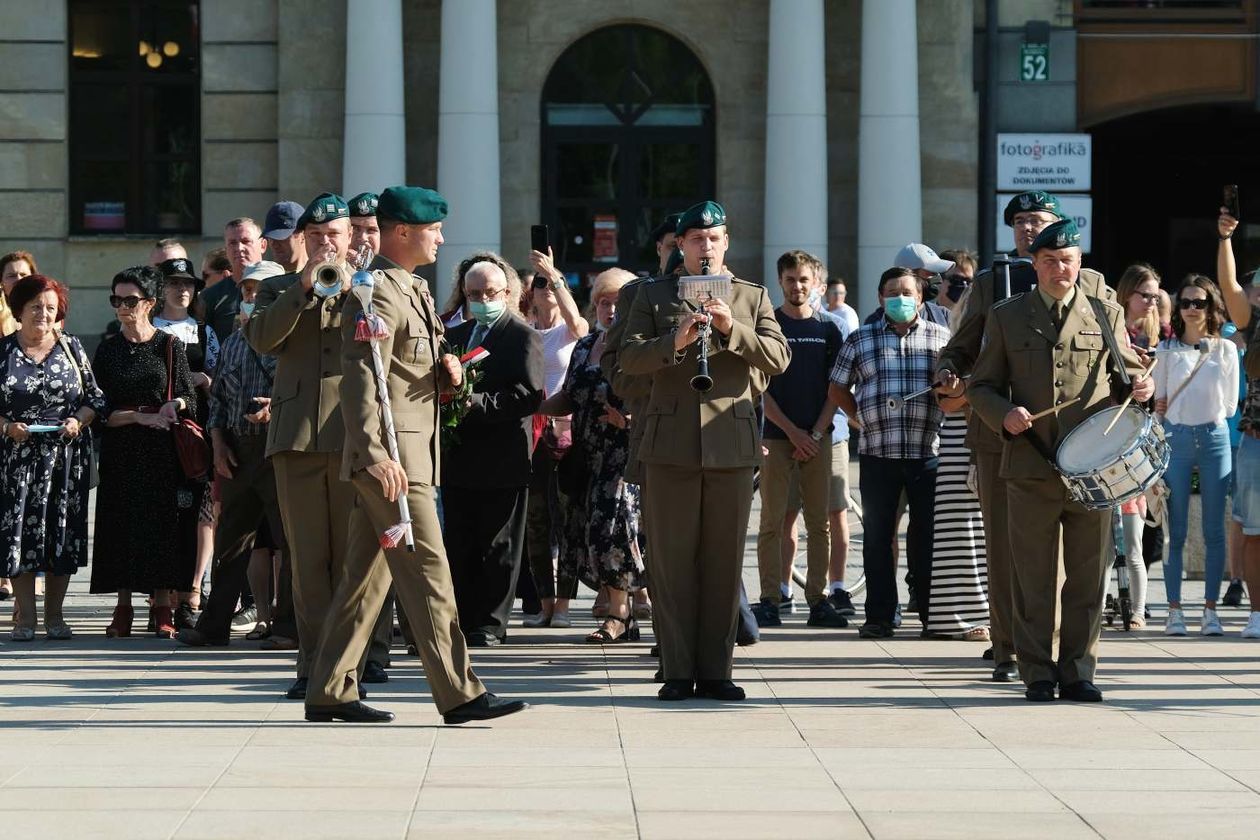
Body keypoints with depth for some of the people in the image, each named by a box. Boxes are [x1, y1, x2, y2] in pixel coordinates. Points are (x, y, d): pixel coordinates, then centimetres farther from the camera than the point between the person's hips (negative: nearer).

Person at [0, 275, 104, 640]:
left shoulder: (71, 348, 7)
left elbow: (95, 398, 9)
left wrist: (79, 420, -9)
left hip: (66, 456, 1)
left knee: (62, 531, 3)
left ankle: (54, 614, 12)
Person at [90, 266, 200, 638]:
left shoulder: (170, 345, 4)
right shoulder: (108, 349, 8)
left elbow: (189, 398, 4)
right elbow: (100, 408, 2)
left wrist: (174, 404, -18)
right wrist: (143, 417, -11)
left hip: (162, 450, -2)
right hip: (120, 451, 2)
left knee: (163, 521, -4)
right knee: (120, 523, -2)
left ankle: (162, 607, -2)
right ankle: (123, 608, 1)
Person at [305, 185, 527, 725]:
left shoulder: (412, 290, 19)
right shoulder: (378, 294, -13)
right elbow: (362, 381, -21)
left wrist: (446, 372, 6)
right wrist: (377, 455, -29)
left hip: (409, 452, 10)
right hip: (392, 455, -10)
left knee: (367, 574, 11)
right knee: (427, 570, -8)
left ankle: (329, 691, 14)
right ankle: (458, 694, -7)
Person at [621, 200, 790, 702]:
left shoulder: (753, 298, 13)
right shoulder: (653, 295, 11)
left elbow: (778, 358, 0)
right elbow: (628, 358, -1)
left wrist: (732, 329, -15)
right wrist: (673, 343, -19)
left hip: (732, 445, 1)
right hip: (671, 445, -1)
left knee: (724, 562, 3)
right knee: (672, 561, 0)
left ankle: (715, 670, 9)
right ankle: (677, 671, 4)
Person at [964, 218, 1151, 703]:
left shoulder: (1107, 315, 12)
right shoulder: (1006, 317, 10)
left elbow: (1126, 372, 18)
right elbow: (982, 386, 10)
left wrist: (1138, 386, -6)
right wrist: (1004, 413, -10)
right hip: (1030, 468, -1)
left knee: (1087, 576, 3)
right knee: (1035, 578, 2)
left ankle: (1078, 672, 11)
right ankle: (1037, 674, 8)